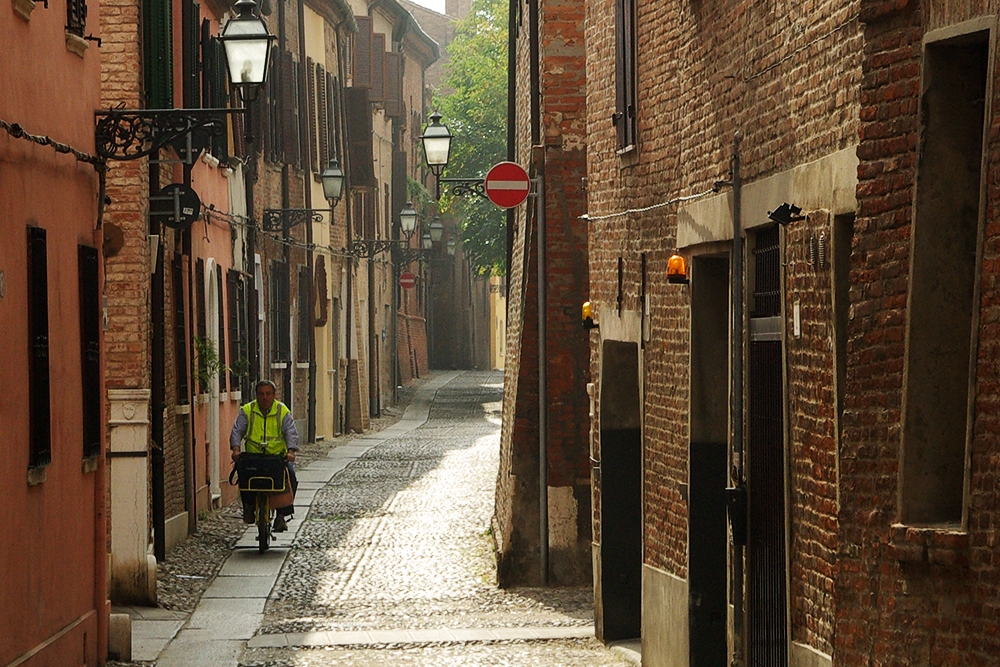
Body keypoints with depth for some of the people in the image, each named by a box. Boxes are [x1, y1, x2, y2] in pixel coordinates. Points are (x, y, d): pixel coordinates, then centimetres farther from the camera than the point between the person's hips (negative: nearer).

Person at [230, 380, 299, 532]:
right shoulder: (247, 411, 4)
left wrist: (291, 451, -24)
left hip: (278, 456, 0)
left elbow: (291, 432, -6)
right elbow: (237, 431, -2)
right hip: (253, 455, 0)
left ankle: (281, 515, -17)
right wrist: (236, 449, -21)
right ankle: (249, 505, -6)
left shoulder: (282, 411, 2)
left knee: (290, 474, -27)